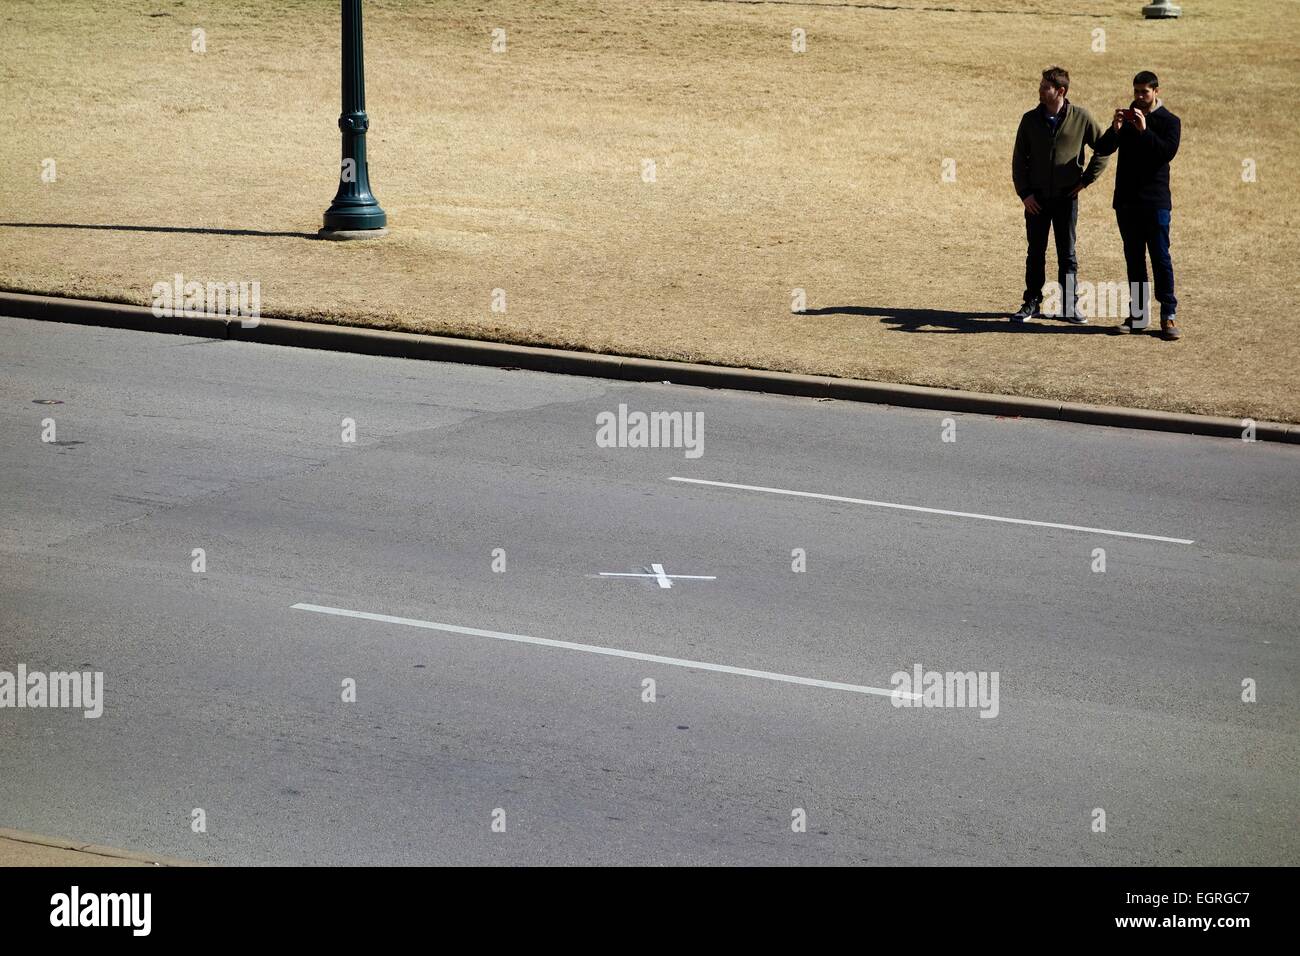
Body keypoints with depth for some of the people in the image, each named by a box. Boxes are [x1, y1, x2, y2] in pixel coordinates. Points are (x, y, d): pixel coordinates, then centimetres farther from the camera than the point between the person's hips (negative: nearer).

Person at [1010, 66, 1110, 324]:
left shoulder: (1081, 118, -5)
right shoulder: (1031, 119, 0)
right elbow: (1019, 159, 5)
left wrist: (1086, 179, 0)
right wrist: (1024, 193, -4)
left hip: (1066, 197, -1)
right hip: (1036, 198, 2)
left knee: (1067, 254, 4)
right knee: (1035, 253, 7)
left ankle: (1069, 306, 11)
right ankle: (1032, 303, 16)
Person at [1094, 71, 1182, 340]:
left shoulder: (1169, 121, 2)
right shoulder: (1126, 118, 12)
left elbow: (1168, 152, -15)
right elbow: (1103, 149, 3)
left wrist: (1145, 130, -22)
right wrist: (1115, 129, -15)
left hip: (1155, 201, -4)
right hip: (1126, 200, 4)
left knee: (1161, 257, -7)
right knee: (1134, 259, 7)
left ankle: (1169, 315, -7)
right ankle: (1138, 314, 11)